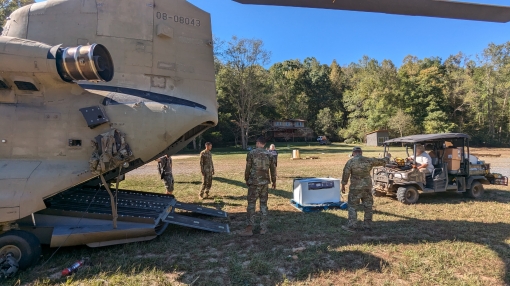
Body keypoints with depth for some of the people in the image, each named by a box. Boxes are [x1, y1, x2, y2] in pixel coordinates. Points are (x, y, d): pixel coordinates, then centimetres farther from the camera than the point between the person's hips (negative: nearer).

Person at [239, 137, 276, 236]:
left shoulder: (252, 153, -6)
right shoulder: (269, 155, 4)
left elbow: (248, 168, -4)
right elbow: (273, 169, 9)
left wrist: (246, 180, 10)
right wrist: (274, 181, 21)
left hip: (254, 182, -3)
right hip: (264, 183, 4)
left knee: (251, 204, 1)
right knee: (264, 204, 11)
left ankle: (249, 228, 0)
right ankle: (263, 228, 14)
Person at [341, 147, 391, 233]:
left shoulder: (350, 162, -9)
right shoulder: (369, 160, 1)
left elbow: (345, 174, -7)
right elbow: (382, 161, 14)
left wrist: (343, 185, 3)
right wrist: (388, 157, 36)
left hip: (355, 188, -4)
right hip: (367, 187, 4)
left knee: (352, 207, 4)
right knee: (368, 207, 13)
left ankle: (352, 226, 5)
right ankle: (367, 226, 21)